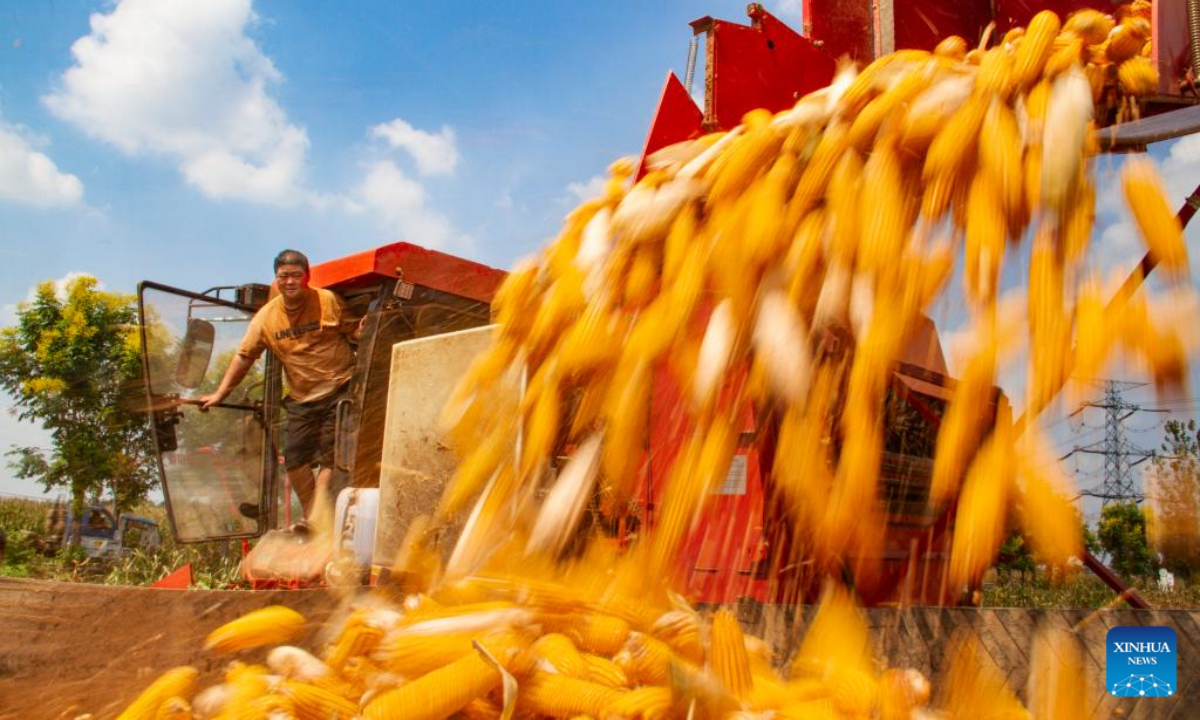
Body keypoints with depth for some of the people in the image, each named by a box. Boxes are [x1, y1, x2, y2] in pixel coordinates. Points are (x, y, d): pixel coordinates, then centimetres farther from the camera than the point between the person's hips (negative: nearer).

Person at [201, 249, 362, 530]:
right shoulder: (266, 316, 0)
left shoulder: (328, 301, -9)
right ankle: (312, 519, 18)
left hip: (338, 389, -4)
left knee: (328, 457, -6)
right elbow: (244, 357, 4)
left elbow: (354, 330, -4)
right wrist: (220, 394, 2)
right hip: (301, 398, 4)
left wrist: (363, 330, -28)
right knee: (294, 458, 3)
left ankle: (315, 520, 0)